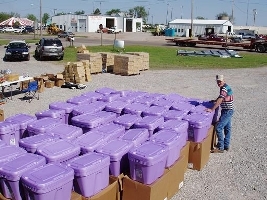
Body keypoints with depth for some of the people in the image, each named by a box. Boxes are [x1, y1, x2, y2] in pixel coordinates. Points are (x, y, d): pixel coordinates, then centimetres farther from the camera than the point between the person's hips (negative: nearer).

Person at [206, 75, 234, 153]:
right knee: (227, 128, 14)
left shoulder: (224, 88, -20)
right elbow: (221, 97, 26)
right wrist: (214, 101, 14)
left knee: (218, 128, -10)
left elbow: (220, 100, -29)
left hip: (227, 111, -11)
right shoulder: (226, 87, 12)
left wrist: (212, 109, -32)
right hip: (228, 111, 11)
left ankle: (220, 147, -6)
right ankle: (226, 146, 23)